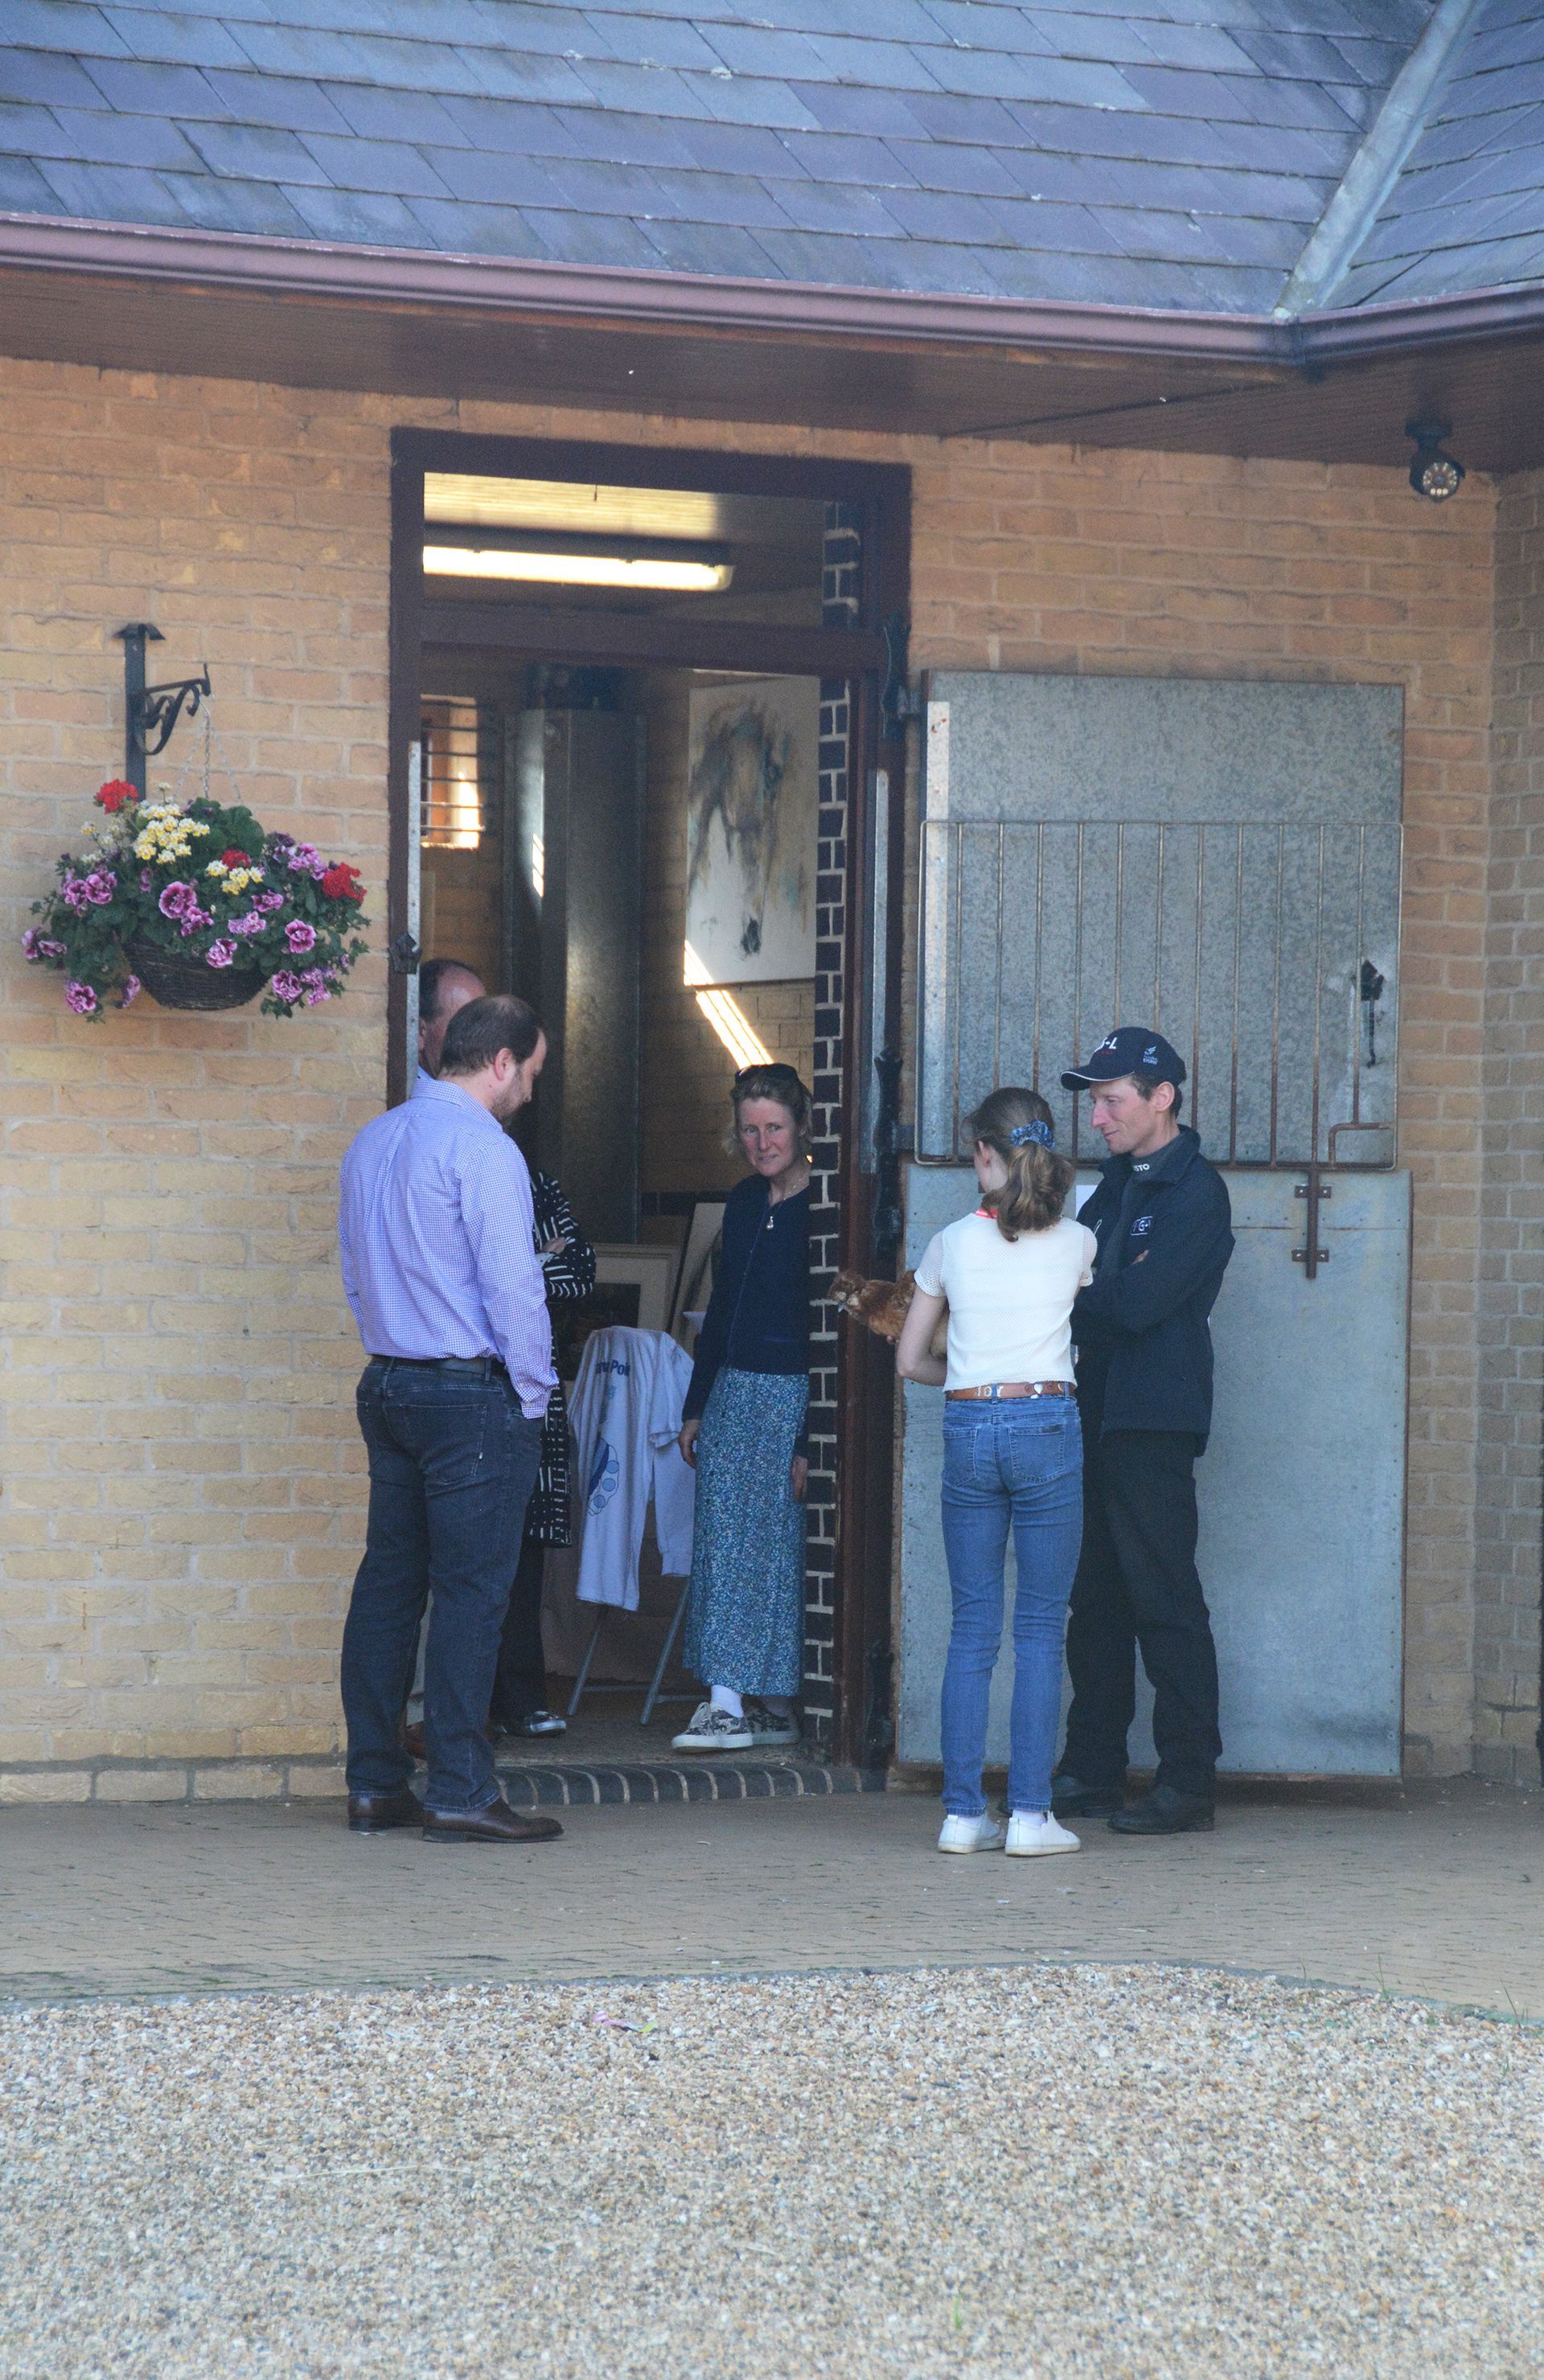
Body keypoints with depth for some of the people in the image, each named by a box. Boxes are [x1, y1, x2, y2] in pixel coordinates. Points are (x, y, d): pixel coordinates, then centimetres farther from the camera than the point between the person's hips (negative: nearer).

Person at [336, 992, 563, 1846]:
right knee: (470, 1591, -5)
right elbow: (514, 1287, -15)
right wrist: (533, 1392, -4)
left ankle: (374, 1784, 14)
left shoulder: (371, 1142, 12)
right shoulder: (481, 1149, -13)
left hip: (388, 1385, 8)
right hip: (473, 1393, -8)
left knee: (388, 1583, 10)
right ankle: (460, 1792, -5)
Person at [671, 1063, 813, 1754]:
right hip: (734, 1390, 7)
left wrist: (812, 1439, -18)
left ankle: (767, 1702, -1)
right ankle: (730, 1695, 7)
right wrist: (696, 1405, 15)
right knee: (721, 1541, 4)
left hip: (792, 1396, -7)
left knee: (773, 1546, -5)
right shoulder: (744, 1202, 11)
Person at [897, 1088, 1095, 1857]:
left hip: (968, 1427, 2)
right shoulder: (1075, 1242, 2)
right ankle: (1030, 1812, -2)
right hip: (1046, 1425, -1)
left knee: (971, 1628, 7)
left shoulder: (951, 1243, 4)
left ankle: (963, 1810, 4)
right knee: (1041, 1627, 2)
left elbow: (909, 1359, 10)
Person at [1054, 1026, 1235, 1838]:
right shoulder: (1119, 1182, 17)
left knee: (1164, 1601, -7)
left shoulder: (1197, 1192, -11)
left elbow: (1135, 1304, -18)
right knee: (1096, 1599, 11)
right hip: (1098, 1413, 9)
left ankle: (1188, 1784, -4)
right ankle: (1092, 1771, 18)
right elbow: (1079, 1278, 16)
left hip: (1154, 1422, -9)